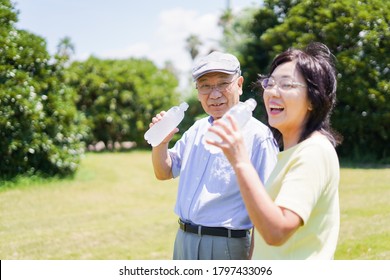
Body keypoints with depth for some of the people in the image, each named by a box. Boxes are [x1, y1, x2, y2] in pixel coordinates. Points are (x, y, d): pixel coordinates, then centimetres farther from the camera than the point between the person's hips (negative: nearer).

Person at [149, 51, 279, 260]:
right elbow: (164, 172, 14)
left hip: (226, 245, -7)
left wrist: (253, 259, -17)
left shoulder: (258, 136, -15)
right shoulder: (197, 129, 7)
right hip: (183, 240, 7)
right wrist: (161, 141, -5)